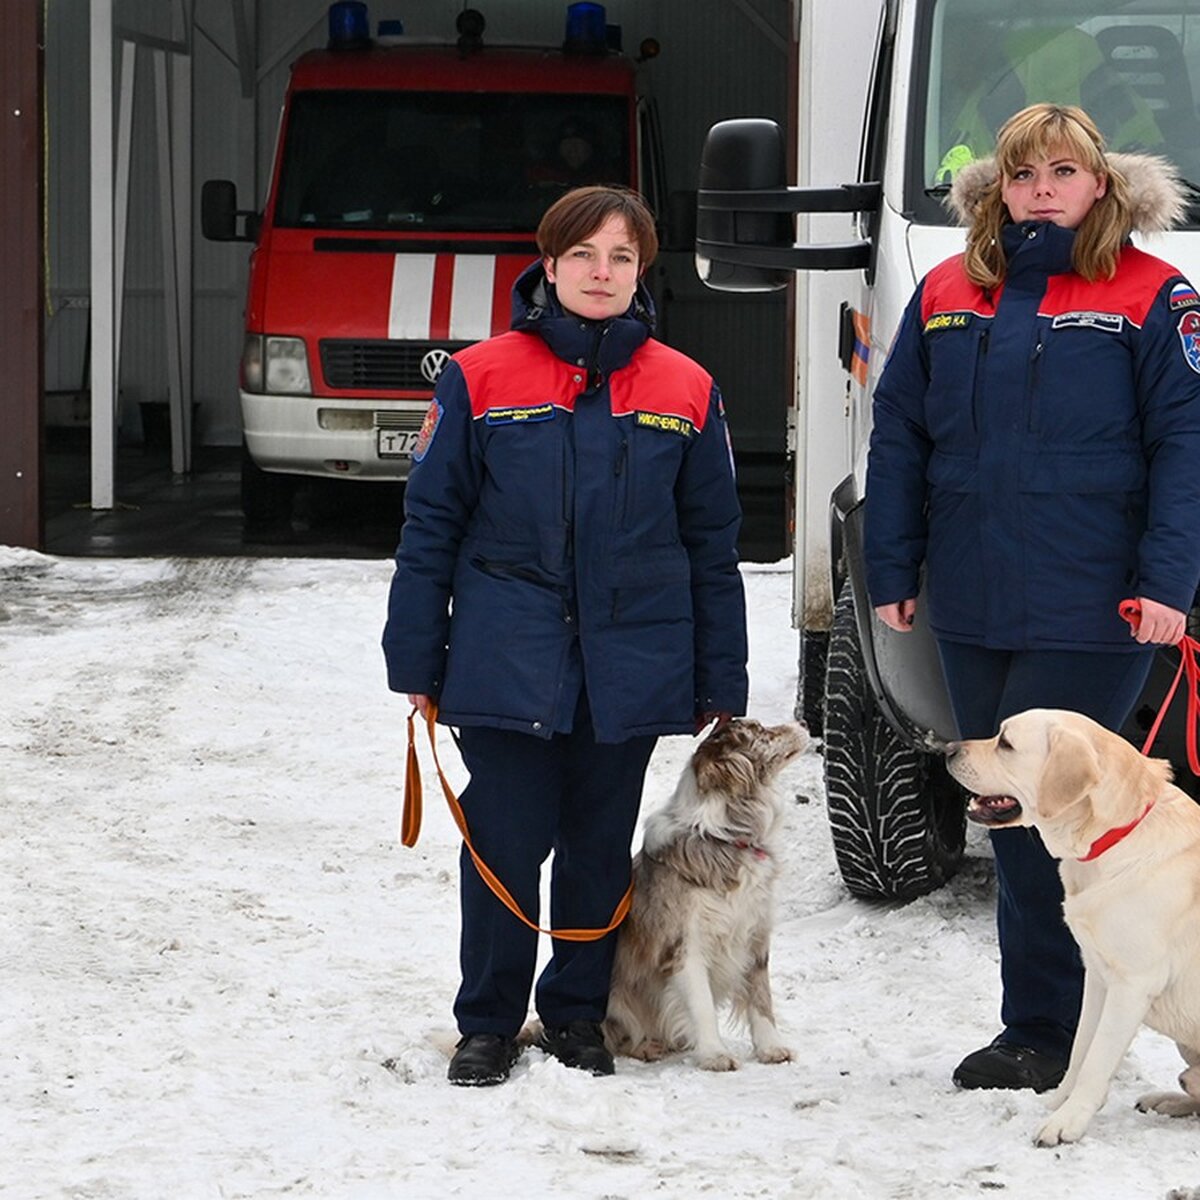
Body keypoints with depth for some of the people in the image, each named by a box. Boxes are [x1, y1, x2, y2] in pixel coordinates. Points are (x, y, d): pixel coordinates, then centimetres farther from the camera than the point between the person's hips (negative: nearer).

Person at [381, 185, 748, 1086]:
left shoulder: (686, 392, 5)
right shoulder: (482, 379, -1)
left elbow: (713, 546, 8)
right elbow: (432, 524, 2)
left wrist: (720, 686, 7)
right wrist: (417, 662, 0)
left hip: (632, 668, 2)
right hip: (506, 665, -2)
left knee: (601, 847, 10)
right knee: (505, 844, -1)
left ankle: (577, 1011, 26)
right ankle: (489, 1022, 15)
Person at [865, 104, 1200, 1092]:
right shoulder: (948, 296, 10)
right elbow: (899, 436, 13)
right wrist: (892, 571, 8)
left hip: (1091, 618, -5)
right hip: (972, 611, 5)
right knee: (1009, 815, 10)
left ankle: (1044, 1028, 4)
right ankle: (1045, 1025, 19)